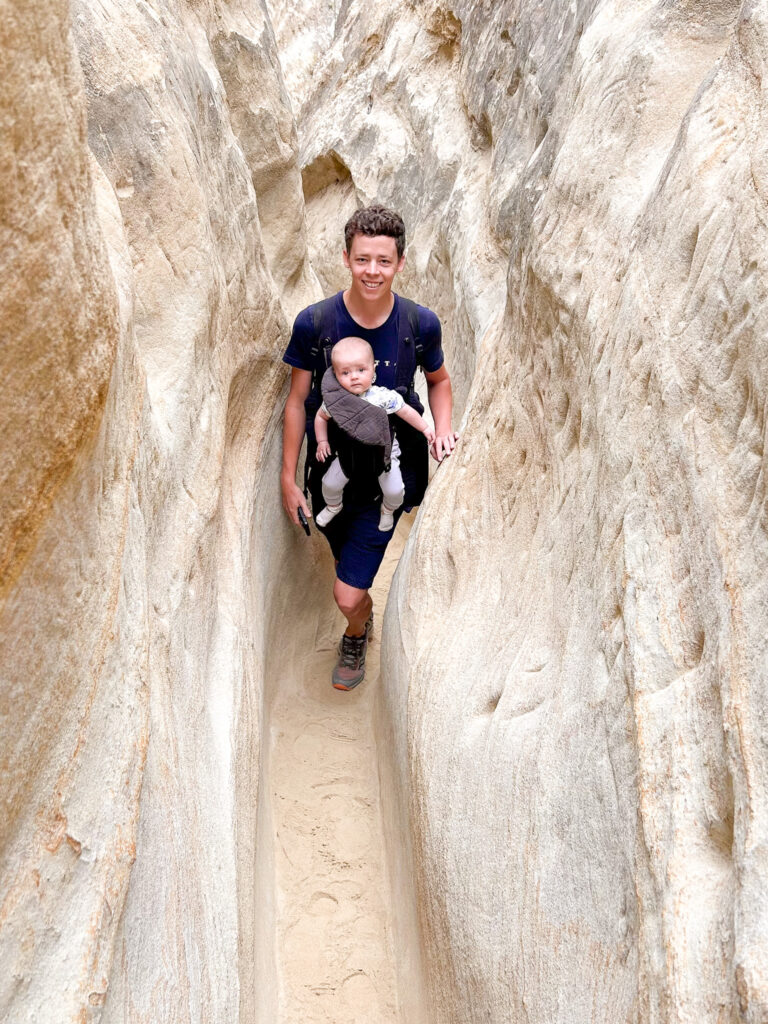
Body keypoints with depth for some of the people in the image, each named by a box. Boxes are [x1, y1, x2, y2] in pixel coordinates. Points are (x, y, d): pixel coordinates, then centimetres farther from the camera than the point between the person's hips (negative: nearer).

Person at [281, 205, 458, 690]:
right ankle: (367, 611, 60)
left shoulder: (421, 323, -13)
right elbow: (298, 400, -5)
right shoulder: (314, 323, -15)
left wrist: (443, 427, -12)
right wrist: (289, 479, -3)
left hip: (387, 473, -1)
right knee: (349, 562, 25)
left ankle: (355, 635, 30)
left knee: (347, 595, -6)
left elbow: (439, 380, 8)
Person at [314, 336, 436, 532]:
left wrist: (425, 428, -3)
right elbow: (321, 417, 1)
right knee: (330, 483, 4)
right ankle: (334, 505, 40)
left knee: (394, 491, -7)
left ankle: (388, 510, 31)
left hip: (383, 451, -2)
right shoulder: (334, 399, -19)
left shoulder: (383, 397, -26)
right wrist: (322, 441, -7)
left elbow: (406, 412, -12)